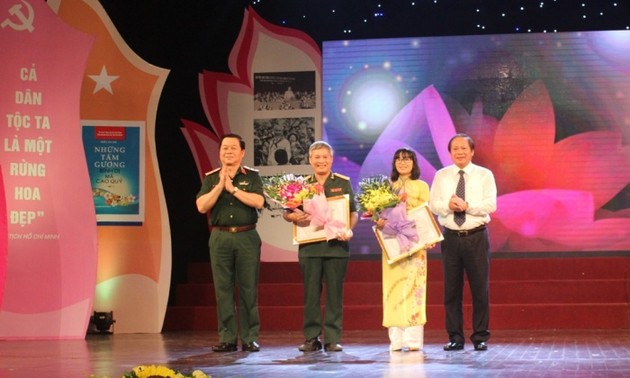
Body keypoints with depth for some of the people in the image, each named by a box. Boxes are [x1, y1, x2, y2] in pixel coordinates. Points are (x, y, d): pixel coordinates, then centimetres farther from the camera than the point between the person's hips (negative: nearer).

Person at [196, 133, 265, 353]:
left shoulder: (252, 176, 6)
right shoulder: (210, 178, 10)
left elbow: (259, 202, -10)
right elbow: (201, 206, -2)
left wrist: (233, 188, -10)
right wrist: (220, 186, -9)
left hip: (247, 237, -1)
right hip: (220, 238, 2)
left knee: (248, 289, -1)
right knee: (223, 290, 1)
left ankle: (250, 338, 4)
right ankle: (227, 339, 5)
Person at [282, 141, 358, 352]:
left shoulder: (343, 183, 8)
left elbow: (353, 212, 6)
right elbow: (286, 212, 11)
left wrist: (349, 230, -13)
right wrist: (293, 217, -12)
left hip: (336, 245, -1)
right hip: (309, 246, 1)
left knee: (334, 293, 1)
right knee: (311, 293, 2)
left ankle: (332, 339, 6)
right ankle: (311, 338, 8)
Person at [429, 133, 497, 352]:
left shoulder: (484, 175, 3)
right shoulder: (441, 176, 9)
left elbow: (490, 204, -8)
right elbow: (433, 204, 2)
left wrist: (467, 206, -19)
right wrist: (448, 206, -18)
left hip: (477, 237, -2)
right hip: (451, 237, 2)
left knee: (480, 288, 0)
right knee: (451, 289, 4)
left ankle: (480, 337, 9)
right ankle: (455, 337, 11)